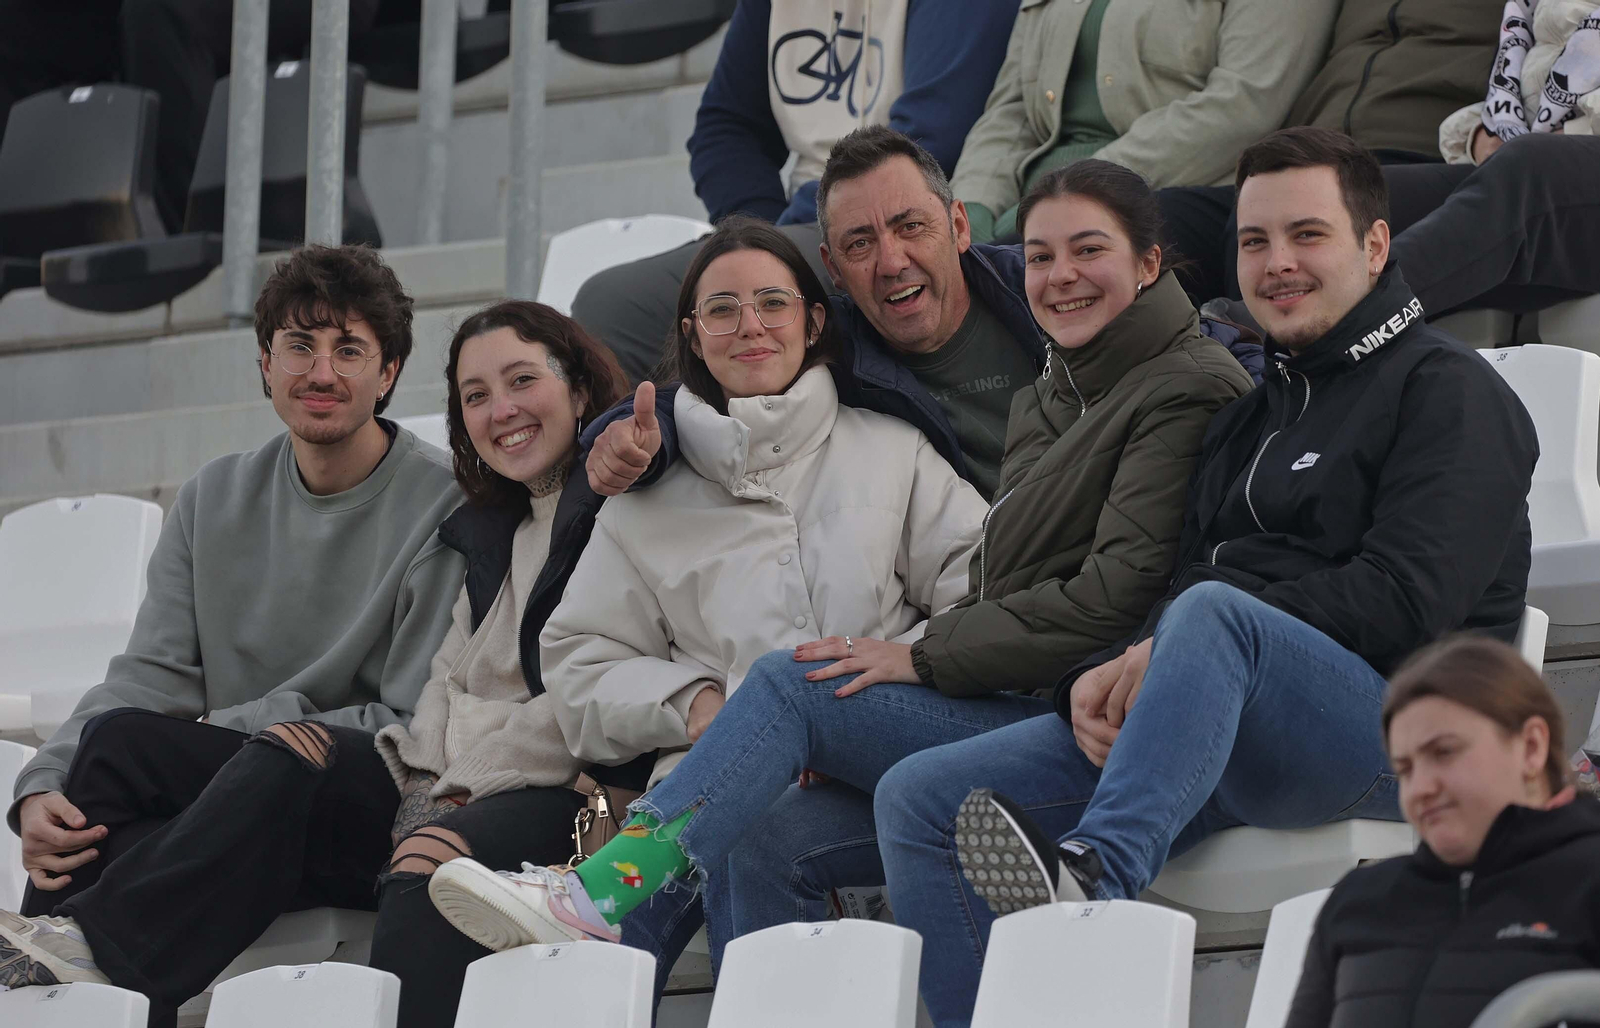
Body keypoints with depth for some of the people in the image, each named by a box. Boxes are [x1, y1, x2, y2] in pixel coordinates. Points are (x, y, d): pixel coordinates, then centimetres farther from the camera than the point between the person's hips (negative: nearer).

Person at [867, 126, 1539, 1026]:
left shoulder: (1448, 392, 4)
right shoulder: (1251, 417, 30)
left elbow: (1405, 599, -11)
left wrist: (1174, 644, -14)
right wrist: (1108, 675, -1)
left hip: (1386, 732, -8)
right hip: (1225, 743, 8)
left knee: (1215, 612, -39)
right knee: (921, 800, -7)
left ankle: (1095, 875, -56)